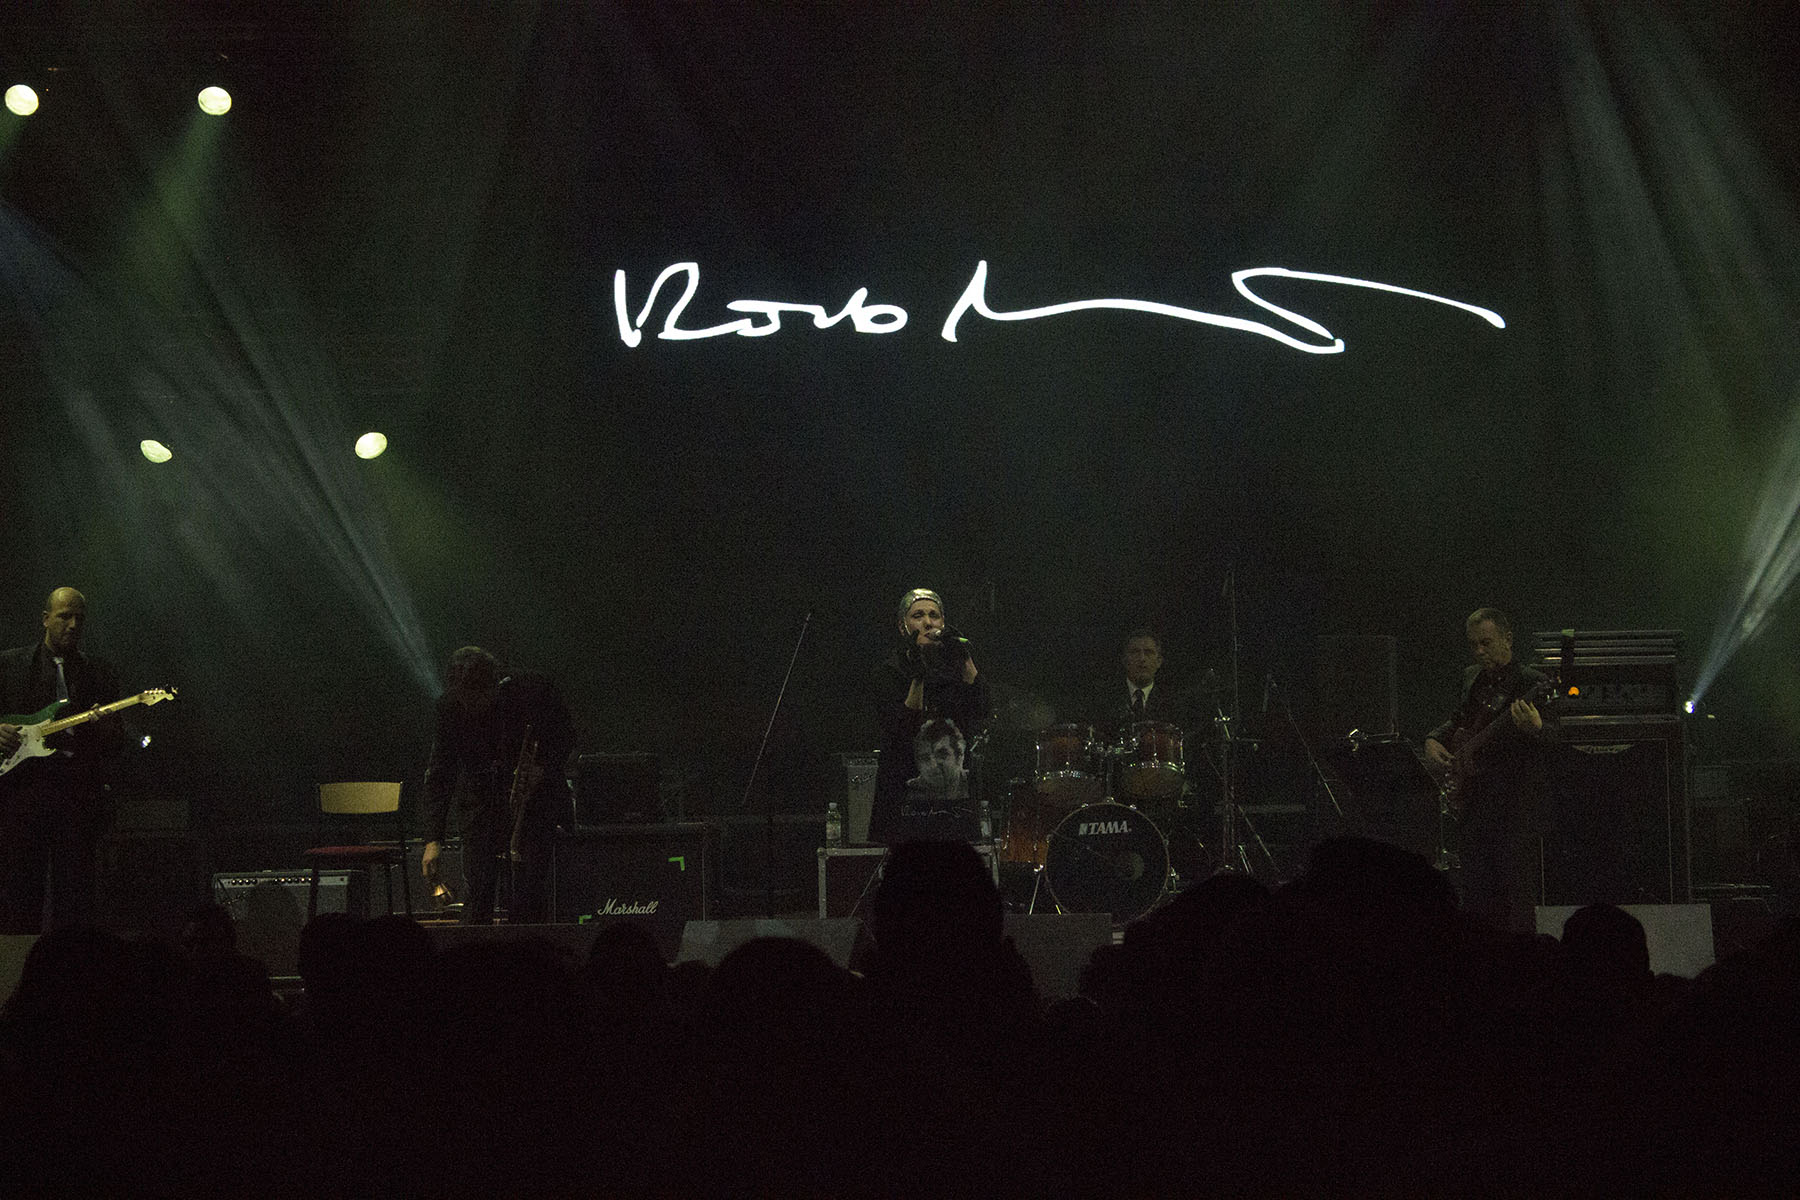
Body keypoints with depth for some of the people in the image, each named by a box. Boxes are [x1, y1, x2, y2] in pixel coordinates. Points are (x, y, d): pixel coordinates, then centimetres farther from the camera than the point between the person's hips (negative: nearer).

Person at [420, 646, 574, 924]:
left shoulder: (532, 690, -18)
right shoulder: (450, 708, -14)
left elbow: (565, 735, -1)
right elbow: (440, 776, -12)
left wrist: (543, 767, -22)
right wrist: (433, 839, -20)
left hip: (533, 799, -1)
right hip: (481, 802, 1)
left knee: (529, 891, -8)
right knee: (478, 888, -8)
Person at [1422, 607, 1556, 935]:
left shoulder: (1532, 683, -9)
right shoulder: (1472, 678, 14)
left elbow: (1551, 736, -21)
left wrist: (1536, 728, -44)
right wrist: (1433, 740, 10)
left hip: (1515, 808, -7)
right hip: (1475, 804, 7)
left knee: (1515, 901, -8)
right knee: (1475, 898, 10)